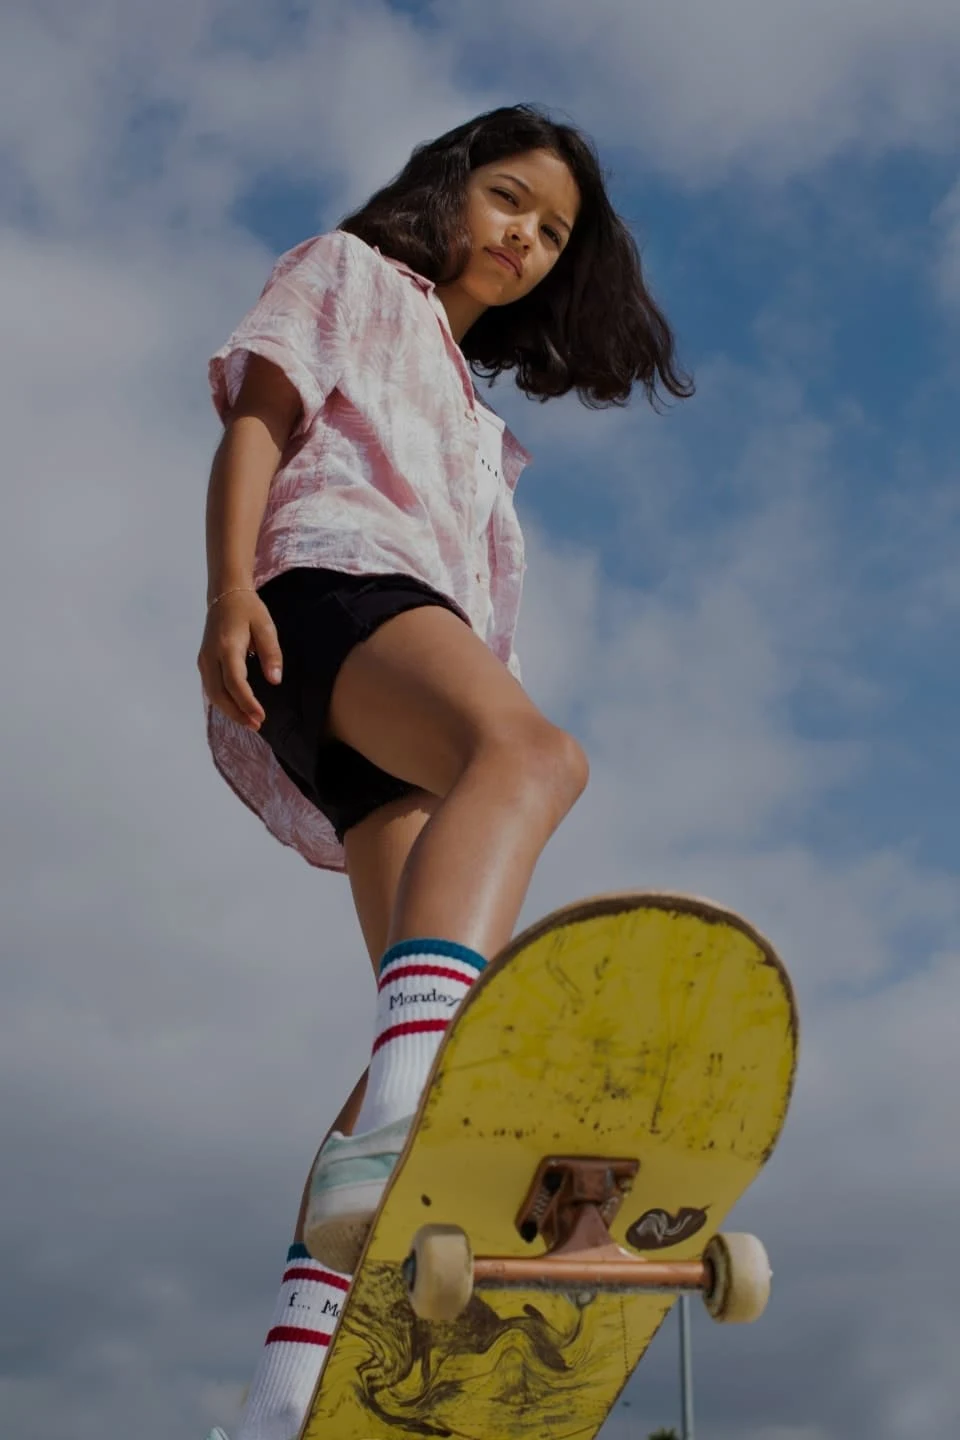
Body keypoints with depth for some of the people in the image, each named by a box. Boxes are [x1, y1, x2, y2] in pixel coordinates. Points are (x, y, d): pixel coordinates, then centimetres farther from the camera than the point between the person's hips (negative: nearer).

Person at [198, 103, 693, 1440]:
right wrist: (229, 589, -16)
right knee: (533, 751, -40)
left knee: (461, 1020, -13)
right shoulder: (348, 274, 21)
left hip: (405, 737, 8)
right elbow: (255, 422, 4)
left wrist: (488, 844, 22)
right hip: (334, 581, -7)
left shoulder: (470, 412, 40)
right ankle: (394, 1142, -63)